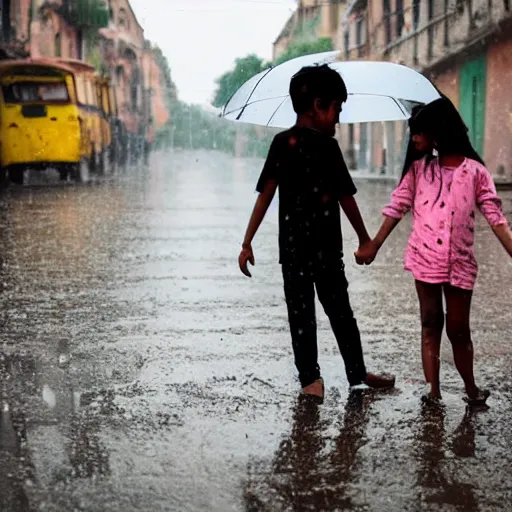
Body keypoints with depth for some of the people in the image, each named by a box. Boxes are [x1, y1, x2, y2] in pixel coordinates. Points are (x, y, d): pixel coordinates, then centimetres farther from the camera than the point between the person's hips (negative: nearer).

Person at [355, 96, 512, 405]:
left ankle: (471, 389, 20)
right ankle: (433, 392, 8)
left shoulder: (475, 171, -1)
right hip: (425, 259, 1)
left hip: (460, 262, -1)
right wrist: (374, 245, 2)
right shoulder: (419, 169, 6)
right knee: (431, 323, 5)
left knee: (459, 328, 6)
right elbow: (396, 208, 5)